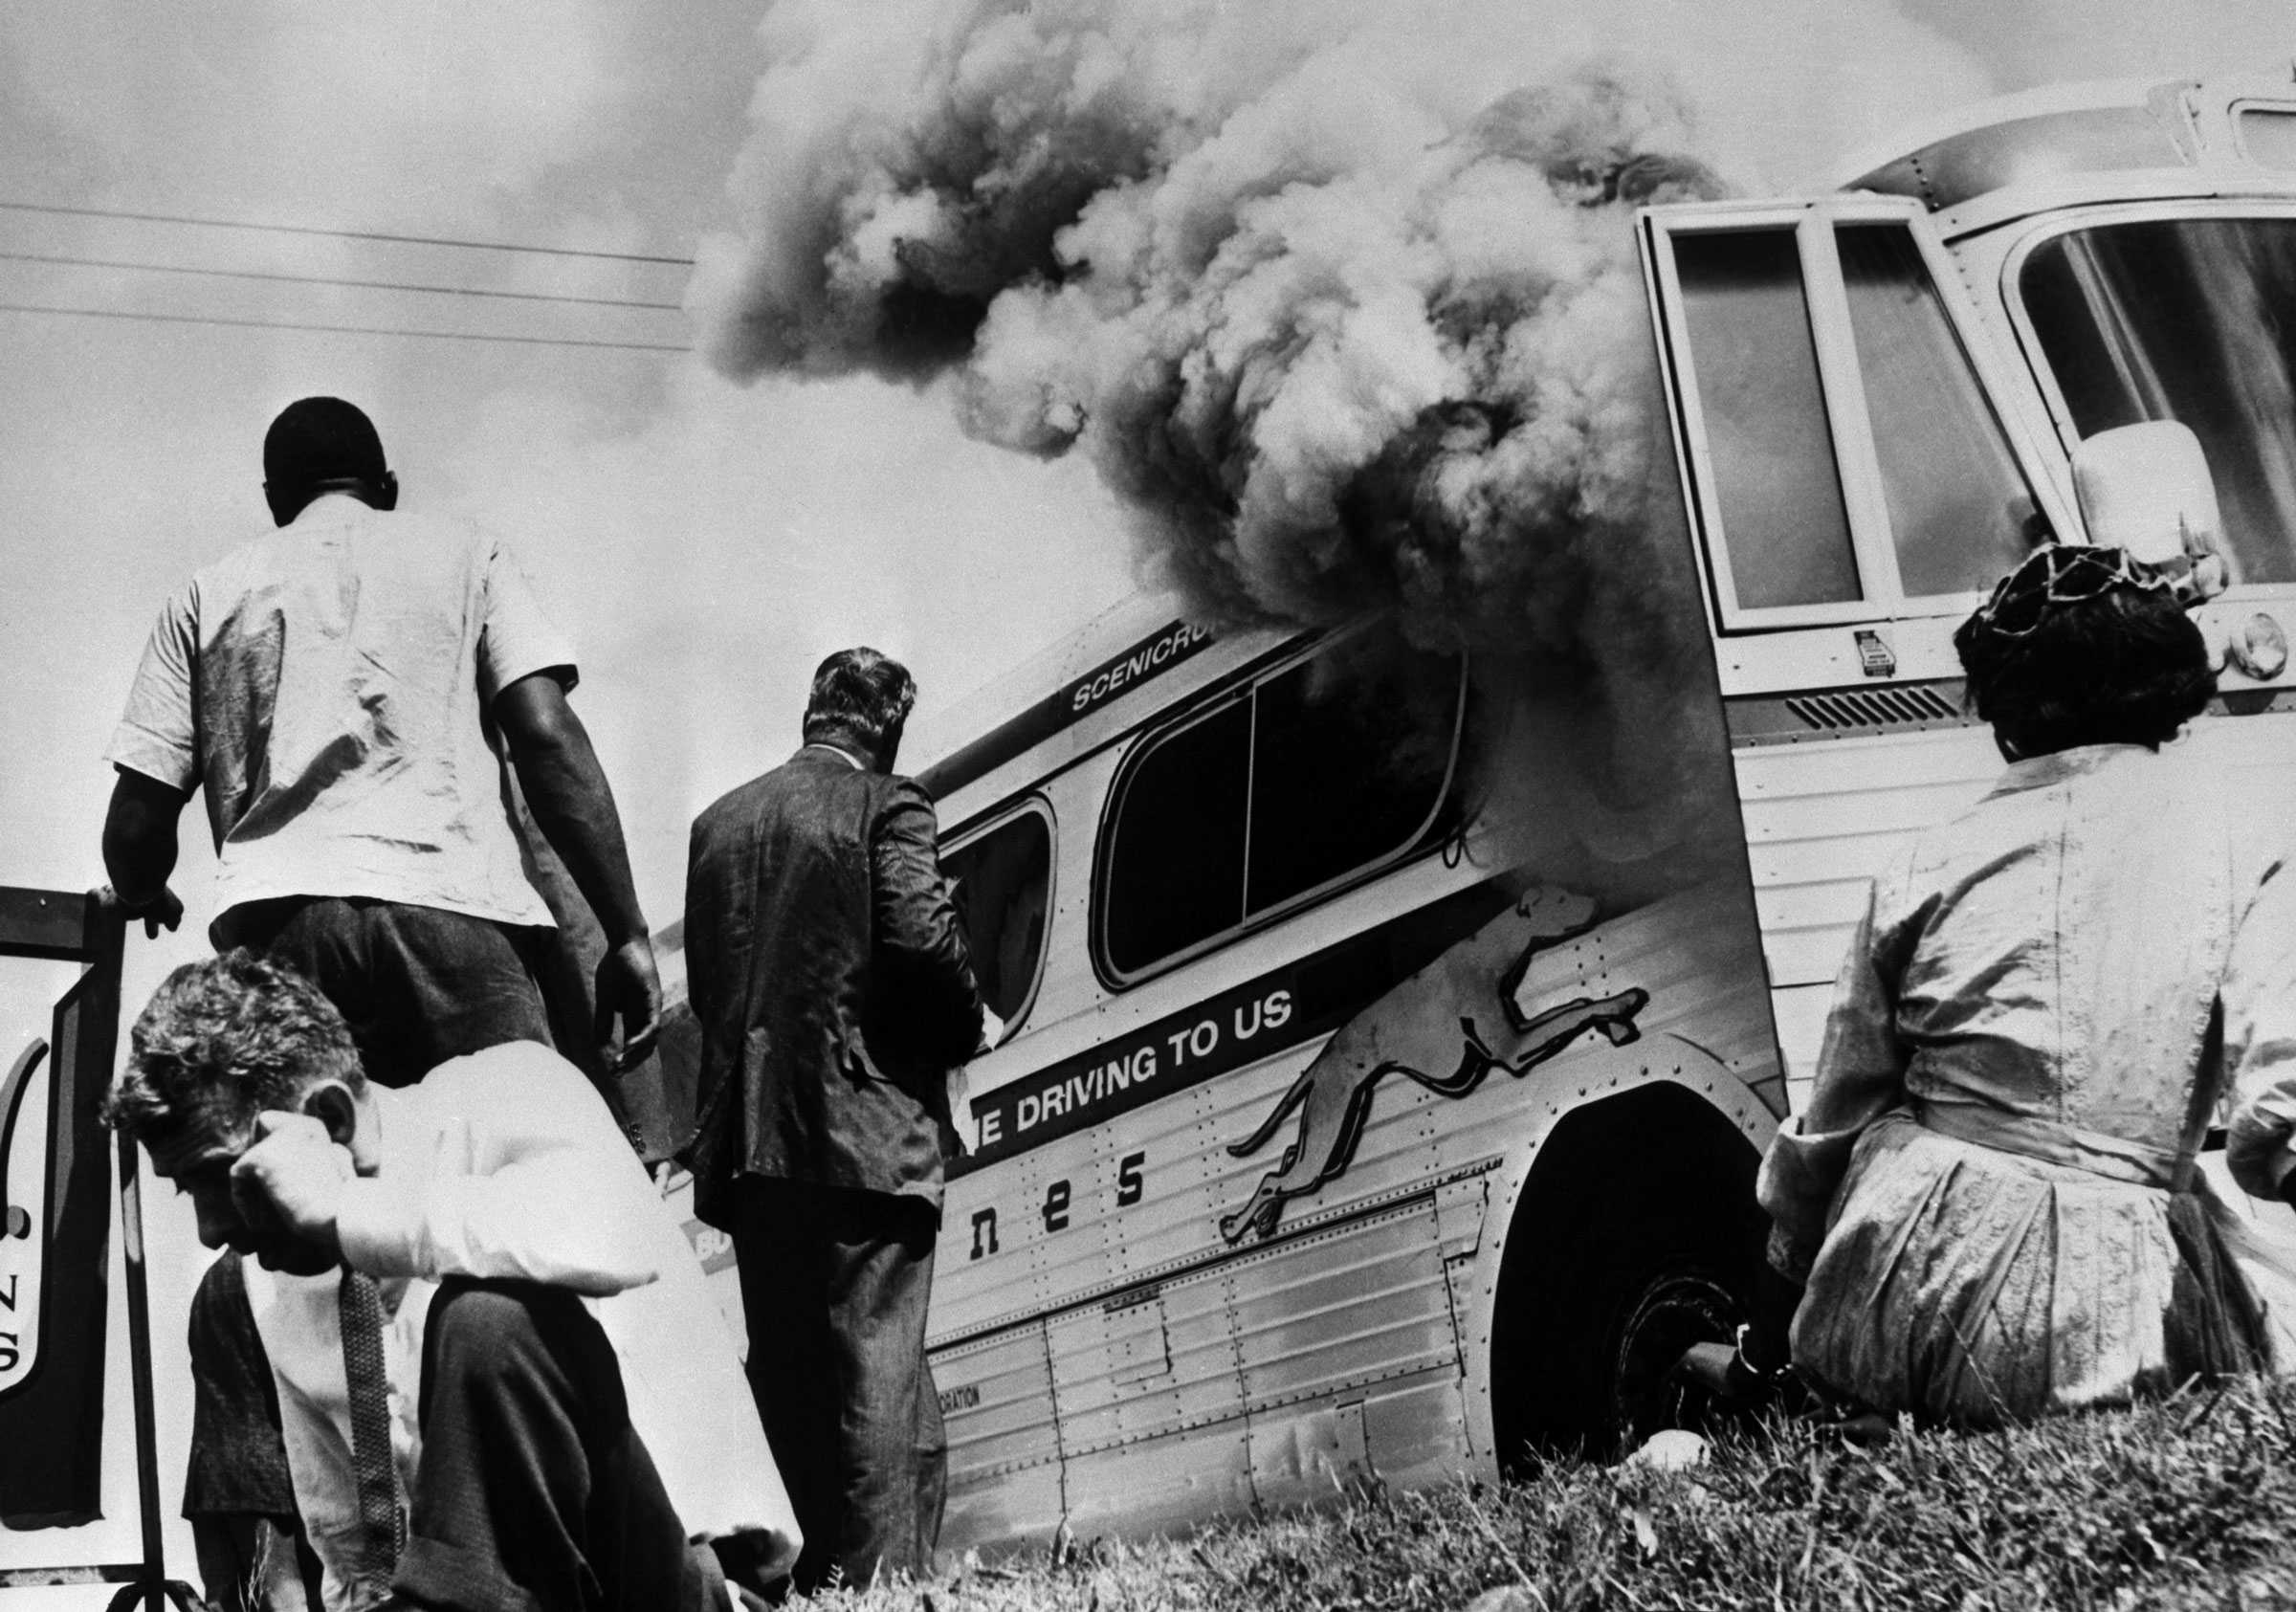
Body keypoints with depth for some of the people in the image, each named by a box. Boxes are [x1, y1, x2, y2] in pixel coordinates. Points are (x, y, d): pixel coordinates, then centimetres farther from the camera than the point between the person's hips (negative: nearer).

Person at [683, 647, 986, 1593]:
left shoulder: (718, 822, 14)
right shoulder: (885, 805, -3)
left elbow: (702, 979, 14)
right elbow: (922, 941, -13)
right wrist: (965, 1029, 3)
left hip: (746, 1137, 5)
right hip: (863, 1132, -5)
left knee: (785, 1368, 10)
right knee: (875, 1365, -4)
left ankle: (806, 1578, 14)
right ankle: (879, 1577, -7)